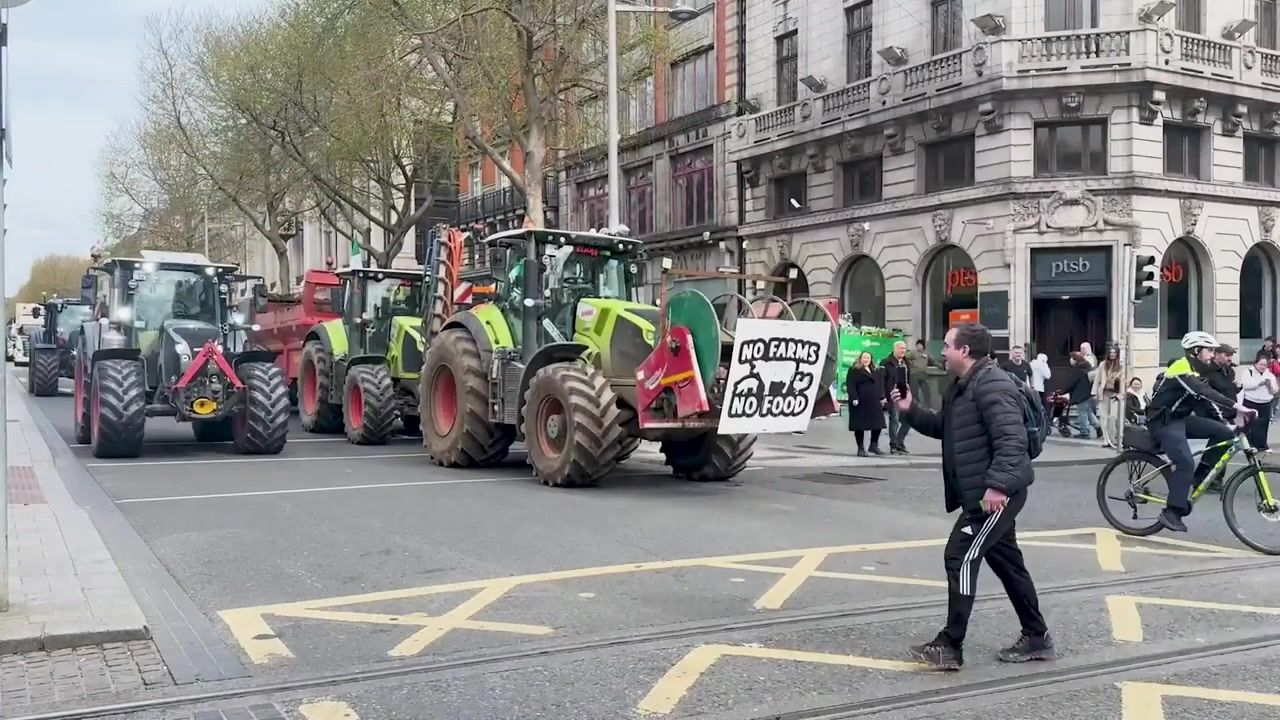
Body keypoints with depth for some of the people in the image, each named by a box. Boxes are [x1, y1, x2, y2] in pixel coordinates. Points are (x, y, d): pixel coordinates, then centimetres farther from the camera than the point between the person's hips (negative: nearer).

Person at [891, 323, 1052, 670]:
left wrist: (998, 484, -34)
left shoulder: (991, 384, -19)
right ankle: (1036, 638, 27)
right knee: (1006, 562, 16)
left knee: (961, 557, -9)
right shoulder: (960, 386, 15)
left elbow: (1011, 439, -27)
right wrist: (911, 410, 11)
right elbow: (942, 427, 26)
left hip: (996, 493, -11)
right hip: (981, 491, 11)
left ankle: (950, 646, -3)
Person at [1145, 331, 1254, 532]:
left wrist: (1228, 418, -2)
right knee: (1185, 462, -24)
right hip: (1163, 421, -9)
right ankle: (1172, 512, -17)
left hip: (1180, 418, 9)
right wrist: (1237, 407, -39)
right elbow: (1204, 393, -32)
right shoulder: (1182, 368, -18)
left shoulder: (1197, 371, 12)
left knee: (1223, 433, -6)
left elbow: (1206, 399, 11)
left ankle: (1198, 477, 2)